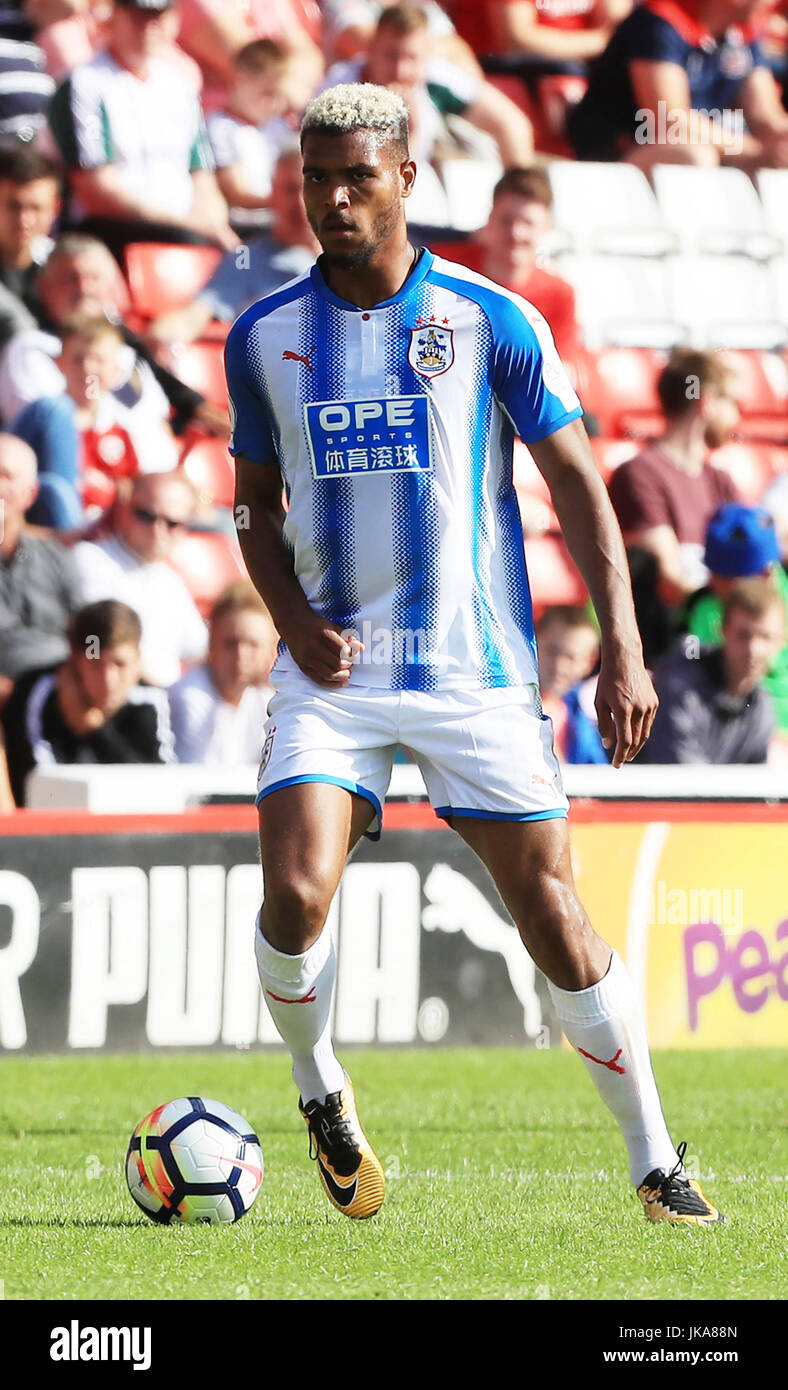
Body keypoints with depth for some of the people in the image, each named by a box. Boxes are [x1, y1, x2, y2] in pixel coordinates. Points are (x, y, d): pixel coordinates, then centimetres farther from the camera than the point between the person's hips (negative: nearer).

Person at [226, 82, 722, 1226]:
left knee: (553, 916, -2)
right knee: (296, 896, -18)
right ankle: (320, 1090, 11)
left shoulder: (490, 319, -2)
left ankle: (656, 1164, 10)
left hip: (475, 669, -1)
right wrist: (294, 621, -3)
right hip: (333, 668, 1)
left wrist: (622, 644, -8)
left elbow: (577, 482, 1)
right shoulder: (264, 337, 5)